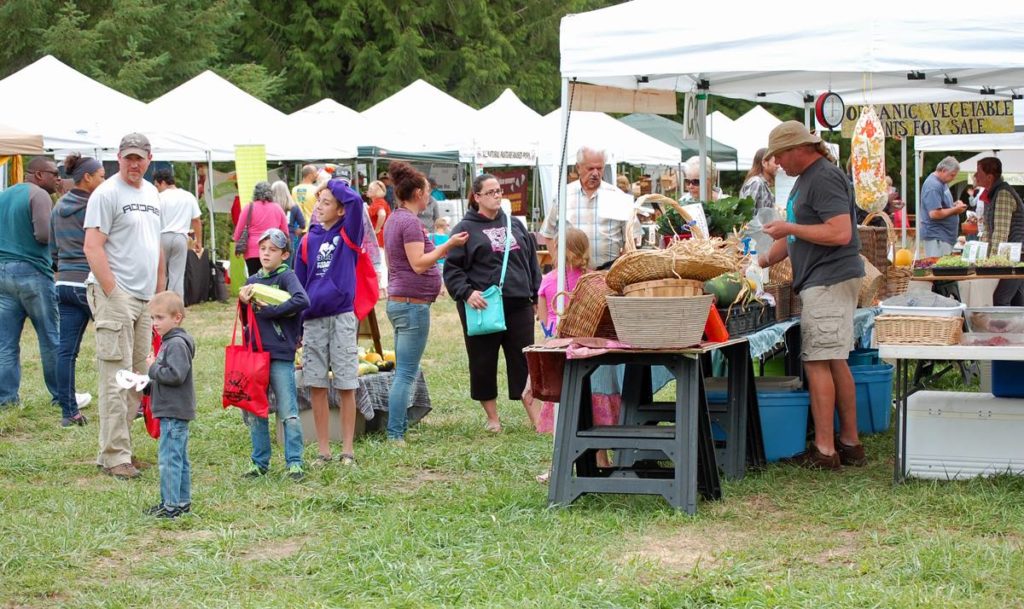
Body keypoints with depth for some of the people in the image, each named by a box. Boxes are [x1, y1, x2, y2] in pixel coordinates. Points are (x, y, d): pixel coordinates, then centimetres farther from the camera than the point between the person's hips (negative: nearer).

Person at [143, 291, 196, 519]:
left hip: (174, 412, -11)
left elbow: (175, 375, -27)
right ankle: (183, 502, 20)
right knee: (179, 458, 14)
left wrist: (153, 368, -14)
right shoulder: (169, 342, 17)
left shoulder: (177, 344, -16)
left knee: (169, 457, -9)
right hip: (174, 412, 11)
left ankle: (171, 505, -8)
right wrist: (146, 384, 12)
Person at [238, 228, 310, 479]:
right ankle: (260, 462, 19)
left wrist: (269, 310, -16)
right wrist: (244, 303, -4)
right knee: (253, 413, 10)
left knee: (288, 413, -3)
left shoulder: (287, 276, -3)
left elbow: (302, 301, -22)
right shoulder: (252, 281, 13)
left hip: (281, 354, -6)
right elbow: (246, 320, 17)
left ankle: (294, 463, 2)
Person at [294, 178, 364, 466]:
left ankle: (348, 450, 7)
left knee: (346, 387, 1)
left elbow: (355, 201, -21)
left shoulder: (348, 234, -1)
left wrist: (335, 184, -4)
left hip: (342, 318, -3)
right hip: (312, 320, 3)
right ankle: (323, 450, 12)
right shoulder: (308, 241, 8)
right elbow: (298, 285, 11)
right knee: (316, 387, 4)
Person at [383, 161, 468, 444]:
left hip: (398, 301, 10)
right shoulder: (410, 222, -15)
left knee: (405, 372, 13)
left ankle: (398, 431, 15)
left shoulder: (394, 220, 15)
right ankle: (395, 435, -8)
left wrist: (438, 252, 24)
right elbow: (419, 264, -19)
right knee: (406, 374, -8)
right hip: (413, 303, -10)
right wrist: (448, 245, -16)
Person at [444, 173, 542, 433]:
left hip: (519, 304, 3)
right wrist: (466, 293, -19)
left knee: (524, 361, 4)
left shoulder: (515, 225, 14)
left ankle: (535, 417, 9)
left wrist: (537, 294, 13)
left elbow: (531, 261, 19)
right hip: (482, 307, -3)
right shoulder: (465, 229, 0)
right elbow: (452, 268, -5)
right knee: (483, 363, 4)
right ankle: (492, 418, 16)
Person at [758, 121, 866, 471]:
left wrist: (790, 228, -16)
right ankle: (850, 443, 17)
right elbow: (798, 234, 26)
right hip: (824, 282, 11)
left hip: (830, 281, -11)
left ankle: (824, 450, -7)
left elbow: (840, 233, -24)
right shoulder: (805, 178, 18)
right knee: (836, 362, 12)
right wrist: (765, 260, 18)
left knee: (818, 363, -9)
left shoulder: (825, 178, -15)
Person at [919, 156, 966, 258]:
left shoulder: (942, 183, 14)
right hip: (936, 237, -10)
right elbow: (934, 214, -25)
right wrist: (955, 210, -14)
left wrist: (954, 205, 7)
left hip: (945, 235, 10)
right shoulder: (933, 186, -17)